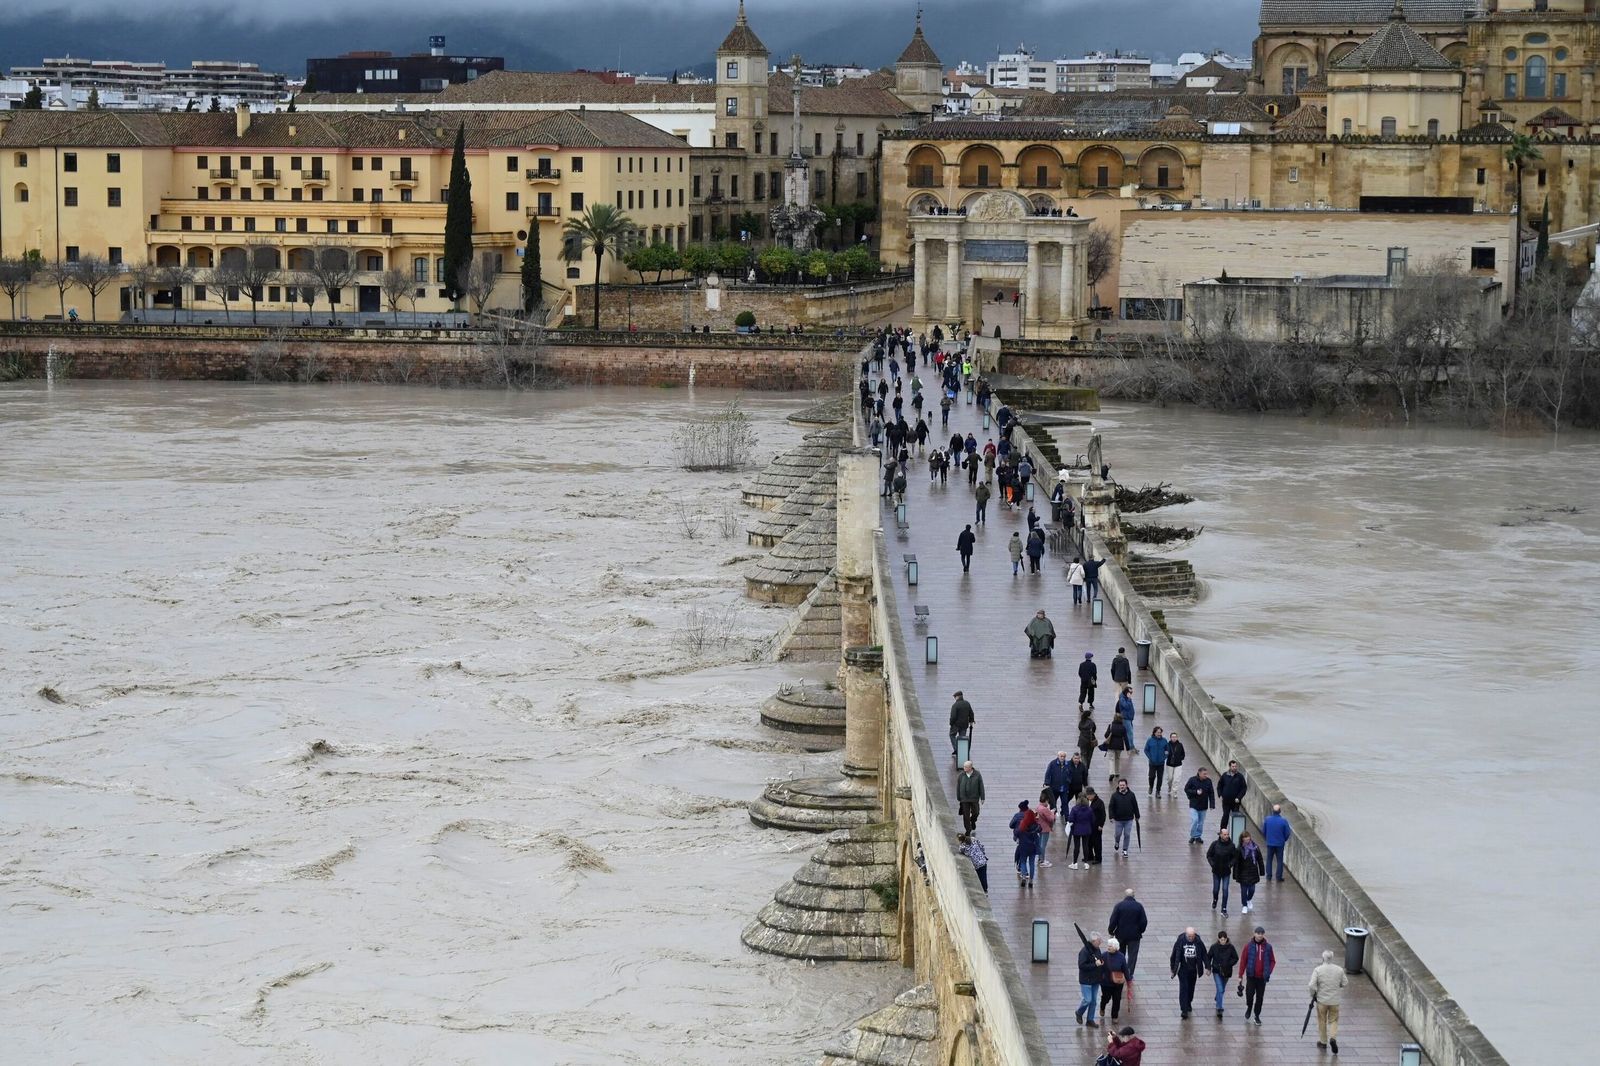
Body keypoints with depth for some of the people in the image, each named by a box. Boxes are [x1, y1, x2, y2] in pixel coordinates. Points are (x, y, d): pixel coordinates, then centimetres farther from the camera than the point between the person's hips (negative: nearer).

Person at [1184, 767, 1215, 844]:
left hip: (1203, 806, 3)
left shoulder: (1208, 781, -3)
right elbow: (1186, 789, -4)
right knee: (1194, 820, -12)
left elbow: (1211, 793, 2)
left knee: (1201, 822, 9)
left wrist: (1212, 804, -4)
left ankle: (1198, 836, 23)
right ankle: (1193, 836, 5)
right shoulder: (1192, 780, -9)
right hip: (1194, 805, -3)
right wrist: (1196, 792, -18)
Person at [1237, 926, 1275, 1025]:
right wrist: (1240, 975, -3)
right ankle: (1249, 1008, 23)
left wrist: (1268, 972, -7)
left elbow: (1272, 961, 9)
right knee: (1249, 994, -8)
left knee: (1260, 997, 6)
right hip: (1251, 976, -1)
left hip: (1262, 977, 1)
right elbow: (1243, 961, -1)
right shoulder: (1249, 946, -3)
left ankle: (1257, 1016, 21)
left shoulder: (1268, 947, 0)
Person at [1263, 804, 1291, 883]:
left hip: (1270, 843, 2)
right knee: (1279, 860, 10)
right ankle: (1279, 877, 10)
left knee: (1269, 860, 16)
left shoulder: (1267, 819, -11)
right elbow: (1287, 833, -8)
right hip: (1280, 844, -2)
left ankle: (1269, 876, 18)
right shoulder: (1283, 821, -16)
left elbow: (1263, 832, 0)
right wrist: (1284, 840, 13)